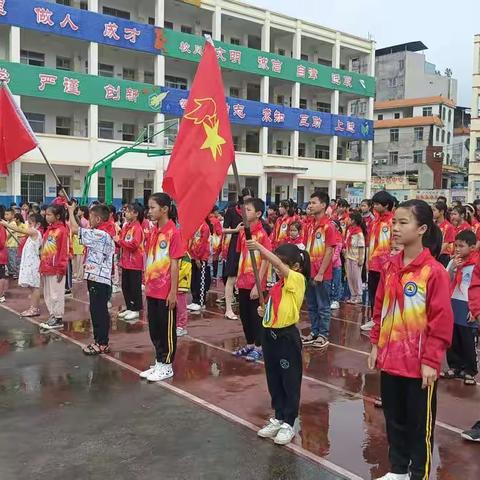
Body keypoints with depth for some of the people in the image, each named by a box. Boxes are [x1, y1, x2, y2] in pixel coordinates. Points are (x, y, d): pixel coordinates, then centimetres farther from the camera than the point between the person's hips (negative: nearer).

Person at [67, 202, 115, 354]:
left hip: (98, 279, -10)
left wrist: (71, 211, -2)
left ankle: (102, 344, 3)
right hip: (98, 278, 10)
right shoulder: (106, 233, 13)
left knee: (99, 311, -4)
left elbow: (74, 229, -14)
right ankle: (99, 340, 23)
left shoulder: (98, 234, -16)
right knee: (98, 310, 15)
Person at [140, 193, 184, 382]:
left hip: (166, 291, -7)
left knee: (167, 329, 6)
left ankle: (166, 366, 18)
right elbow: (149, 261, 13)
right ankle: (158, 362, 28)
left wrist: (173, 292, -14)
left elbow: (174, 264, -14)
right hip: (152, 290, 7)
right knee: (154, 328, 15)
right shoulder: (152, 232, 8)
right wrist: (146, 285, 12)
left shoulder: (173, 232, -13)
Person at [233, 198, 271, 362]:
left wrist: (258, 284, -16)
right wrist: (238, 277, 10)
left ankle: (258, 347, 19)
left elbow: (265, 260, -14)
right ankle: (249, 345, 30)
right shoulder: (243, 232, 6)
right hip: (243, 282, 7)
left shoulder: (262, 234, -14)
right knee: (244, 314, 15)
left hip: (255, 283, -7)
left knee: (255, 315, 5)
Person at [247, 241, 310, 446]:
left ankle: (288, 424, 17)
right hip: (270, 335, 8)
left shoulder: (297, 279, -12)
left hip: (287, 337, -8)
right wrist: (265, 312, 3)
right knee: (274, 380, 16)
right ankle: (278, 418, 31)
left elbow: (278, 263, -28)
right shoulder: (278, 285, 10)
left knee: (290, 381, 5)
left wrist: (260, 247, -25)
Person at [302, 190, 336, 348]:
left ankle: (323, 335, 15)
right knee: (311, 306, 15)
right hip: (309, 273, 7)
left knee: (323, 306, 5)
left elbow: (329, 252, -15)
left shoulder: (328, 226, -12)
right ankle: (314, 332, 26)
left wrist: (320, 273, -16)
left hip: (322, 275, -7)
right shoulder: (310, 226, 9)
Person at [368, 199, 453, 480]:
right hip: (390, 359, 6)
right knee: (394, 418, 19)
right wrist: (376, 345, 9)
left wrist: (431, 361, -15)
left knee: (420, 423, 10)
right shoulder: (390, 267, 4)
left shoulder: (434, 271, -15)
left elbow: (441, 320, -15)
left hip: (419, 363, -6)